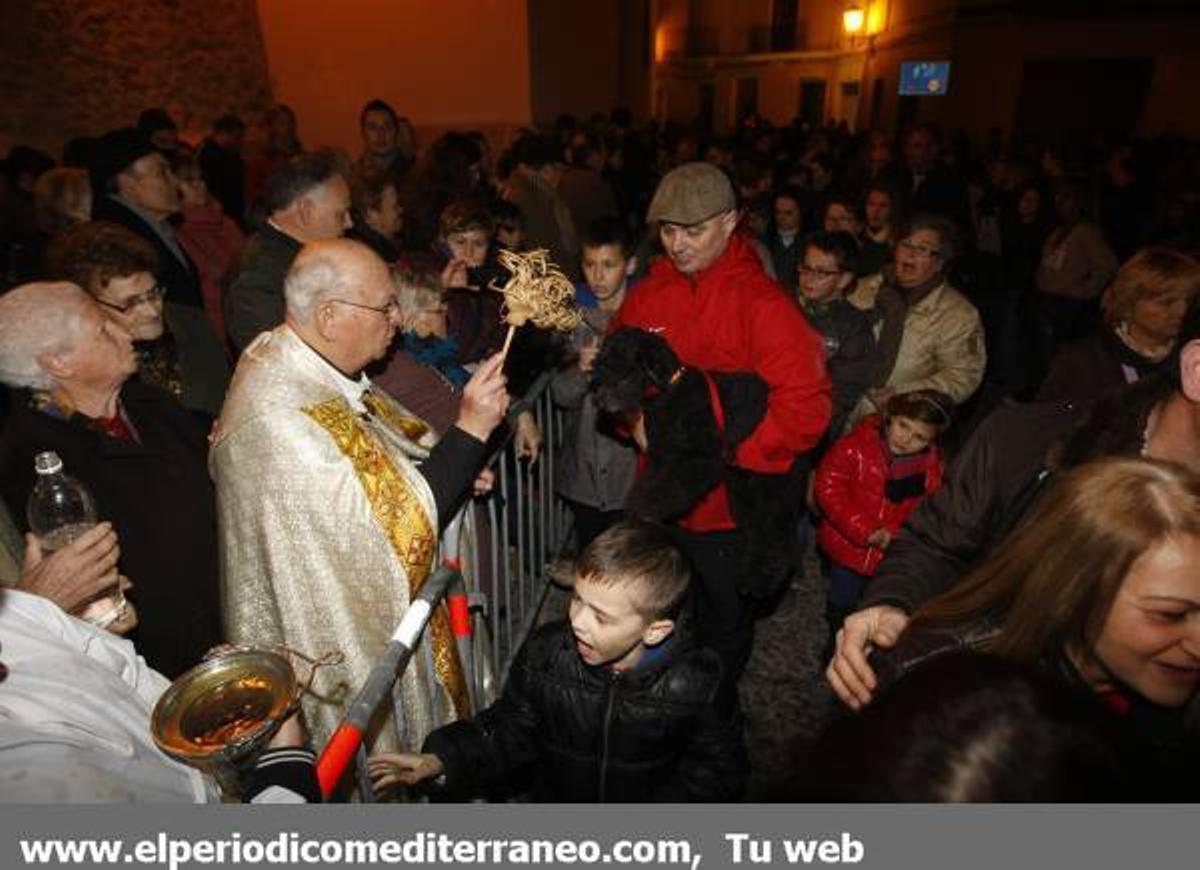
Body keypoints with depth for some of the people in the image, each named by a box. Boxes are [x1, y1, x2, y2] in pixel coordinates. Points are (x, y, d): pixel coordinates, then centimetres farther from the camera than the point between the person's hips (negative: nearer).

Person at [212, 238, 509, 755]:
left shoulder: (291, 361, -4)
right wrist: (469, 430, -28)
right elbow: (398, 528, -30)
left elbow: (371, 464, 10)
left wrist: (452, 468, -5)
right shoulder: (283, 419, -34)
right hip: (338, 647, -8)